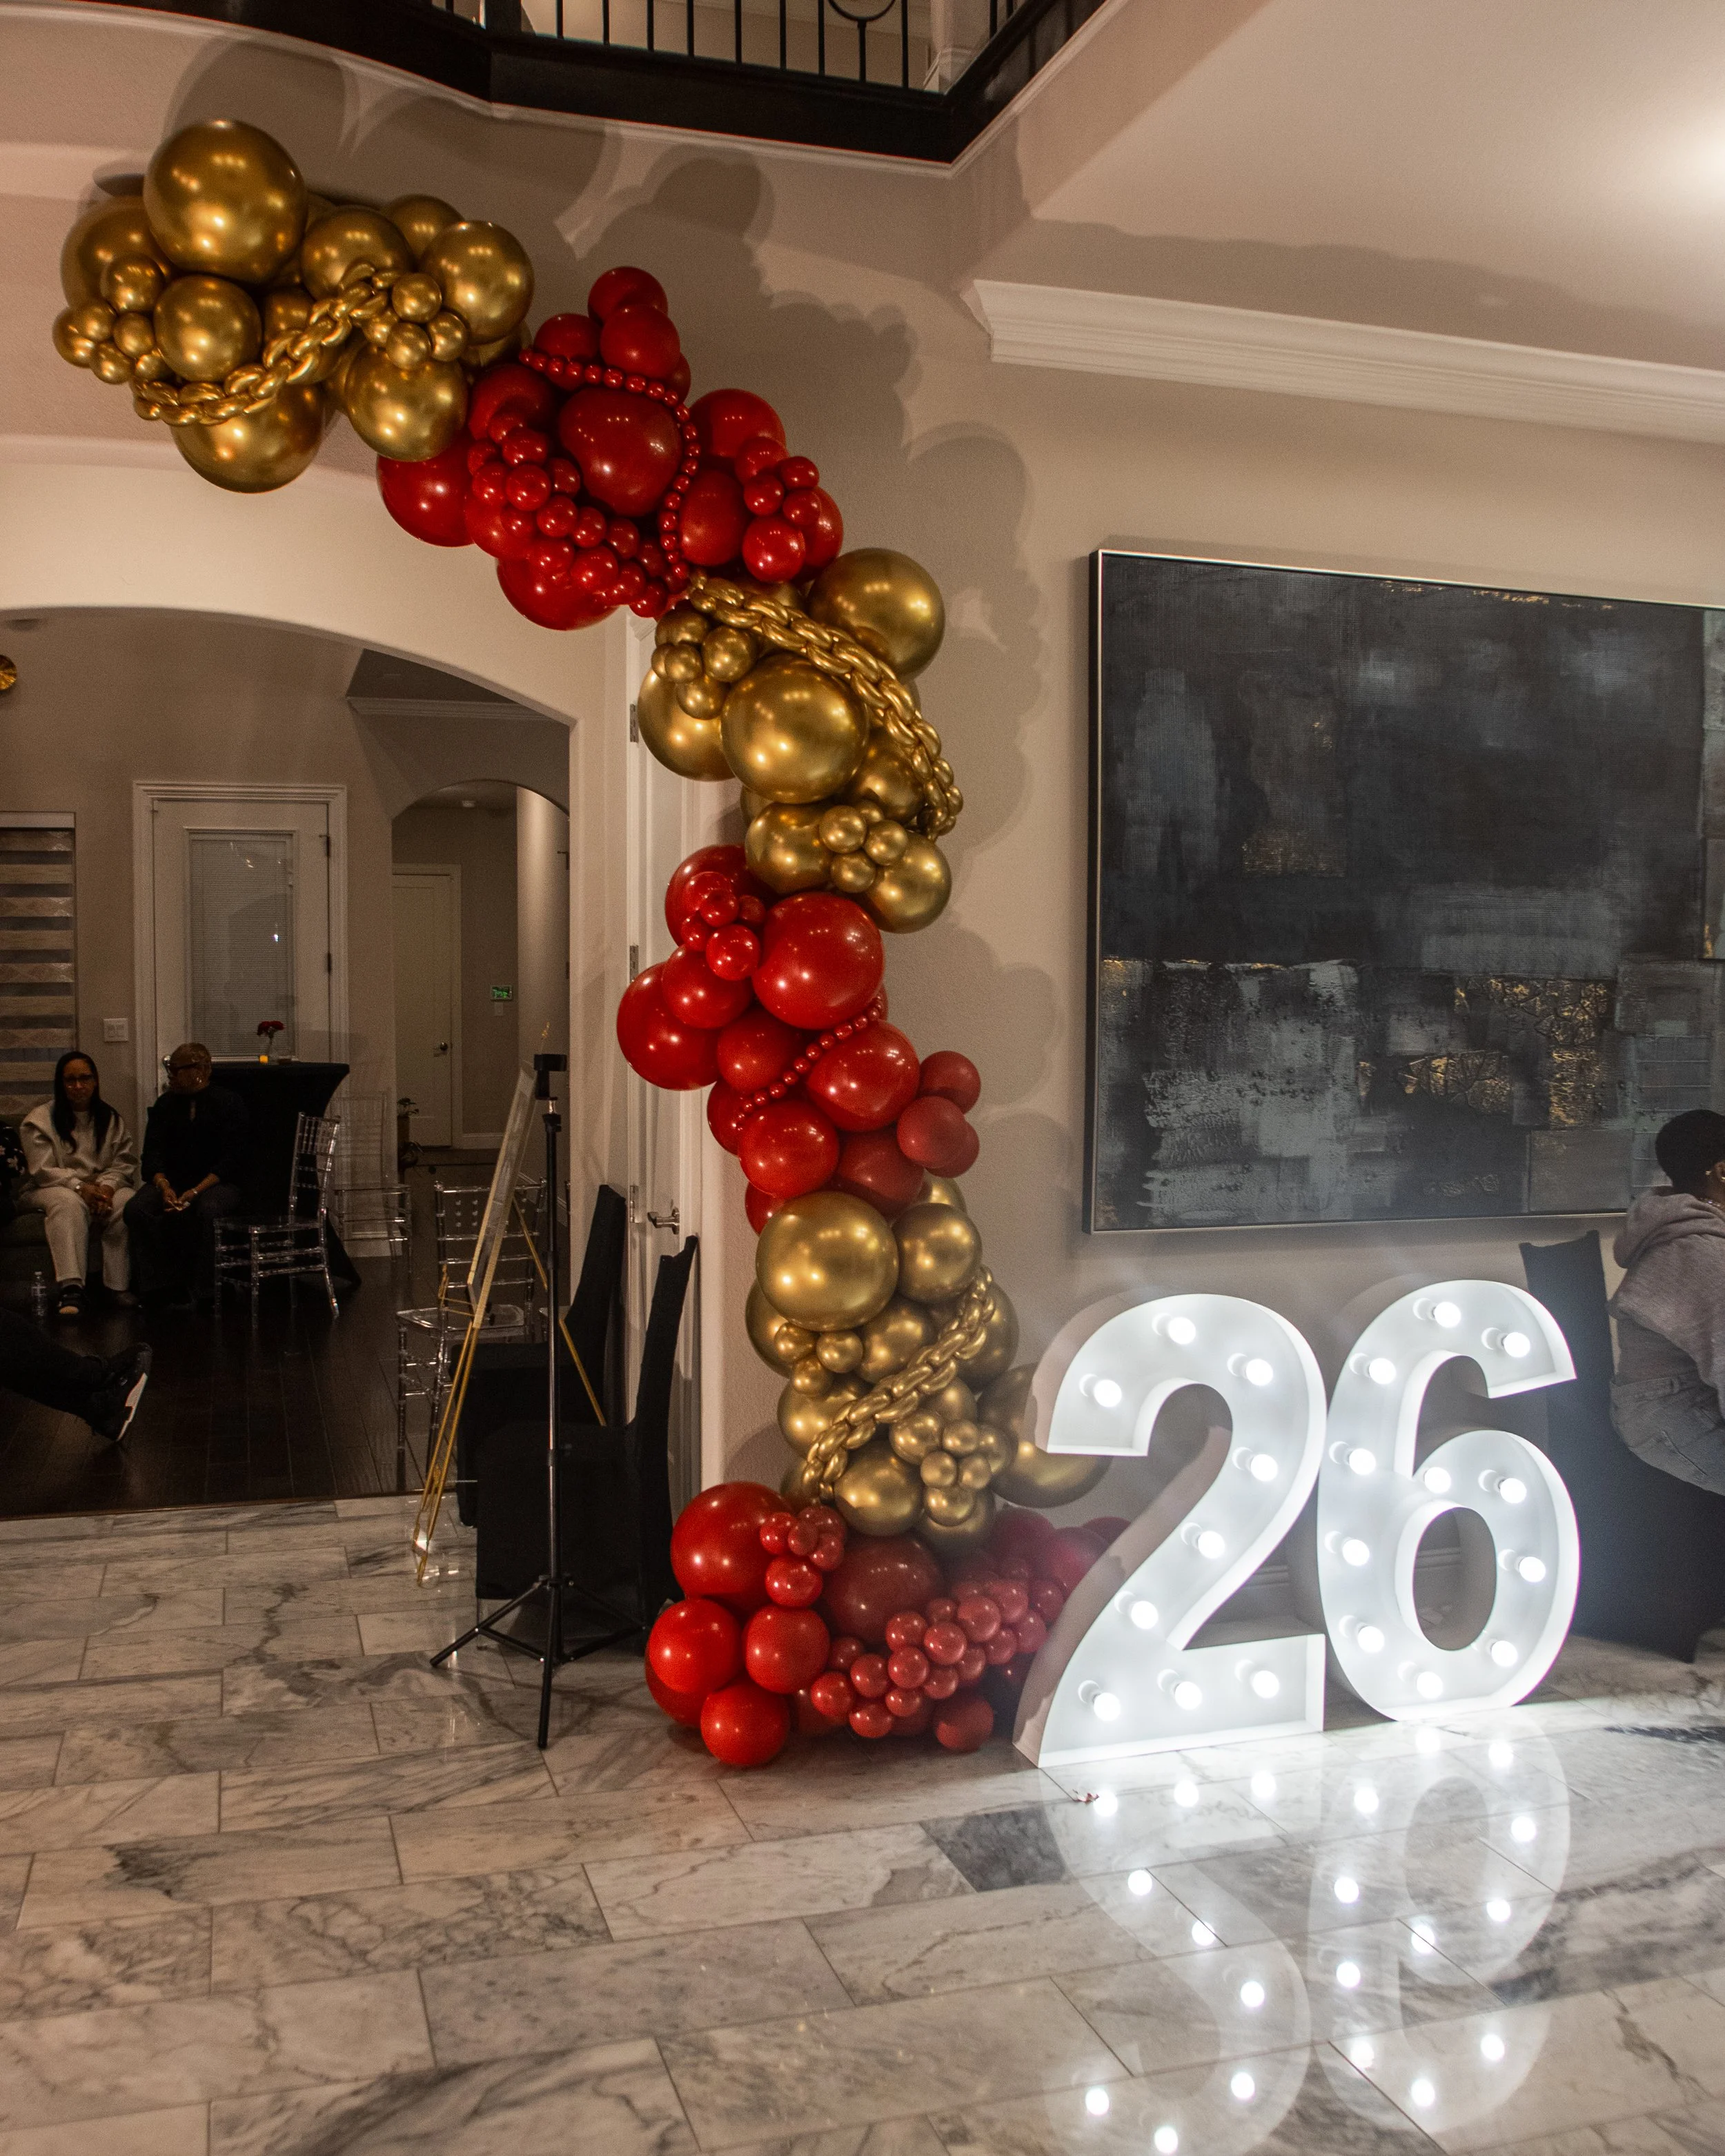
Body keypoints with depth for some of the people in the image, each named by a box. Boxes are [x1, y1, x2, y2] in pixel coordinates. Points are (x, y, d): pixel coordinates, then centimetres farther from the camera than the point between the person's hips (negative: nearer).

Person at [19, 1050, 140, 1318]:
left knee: (128, 1203, -31)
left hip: (104, 1189, 3)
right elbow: (43, 1171, -8)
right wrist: (80, 1187, -23)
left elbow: (125, 1163, 5)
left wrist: (107, 1186, -17)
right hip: (55, 1189, -3)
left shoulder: (112, 1119, 12)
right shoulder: (40, 1120, 1)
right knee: (69, 1204, -39)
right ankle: (70, 1288, -53)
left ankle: (118, 1286, -30)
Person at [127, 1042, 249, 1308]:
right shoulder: (165, 1105, 12)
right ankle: (162, 1288, -19)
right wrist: (164, 1187, -18)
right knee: (137, 1210, -26)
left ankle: (207, 1294, -26)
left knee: (208, 1210, -38)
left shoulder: (229, 1103, -1)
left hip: (219, 1183, -4)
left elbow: (231, 1159, -9)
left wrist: (195, 1192, -21)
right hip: (172, 1180, 4)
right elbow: (152, 1154, 3)